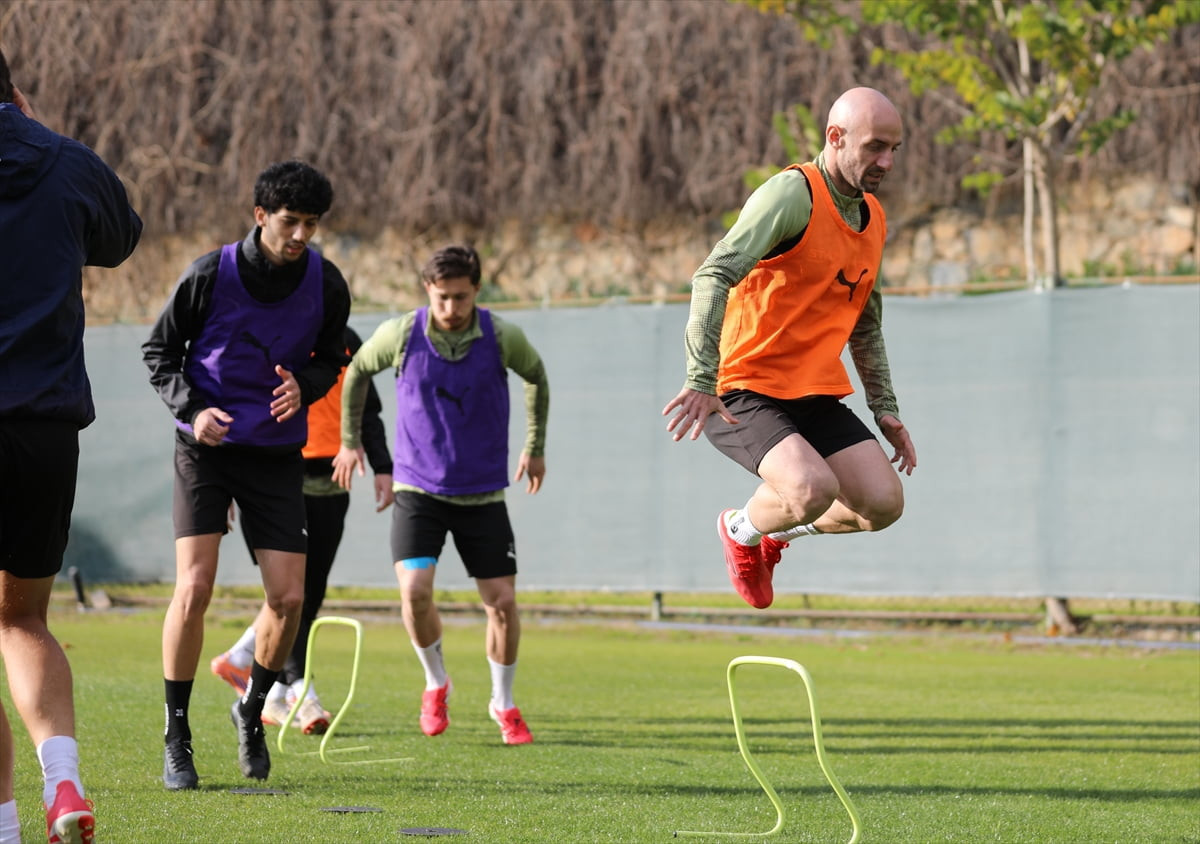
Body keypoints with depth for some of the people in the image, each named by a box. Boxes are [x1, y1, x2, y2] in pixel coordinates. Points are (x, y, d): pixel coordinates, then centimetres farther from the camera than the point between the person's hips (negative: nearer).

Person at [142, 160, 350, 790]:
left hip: (278, 455, 3)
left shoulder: (325, 284, -3)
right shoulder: (210, 275, -11)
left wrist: (303, 384, -11)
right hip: (207, 448, -3)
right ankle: (176, 738, -2)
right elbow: (158, 350, 1)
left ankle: (251, 711, 24)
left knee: (289, 598, -4)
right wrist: (190, 406, -16)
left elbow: (330, 358, 12)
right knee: (193, 589, -14)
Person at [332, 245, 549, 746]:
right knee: (415, 591, -18)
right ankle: (436, 682, 10)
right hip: (418, 487, -1)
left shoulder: (502, 338, -9)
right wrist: (349, 441, 16)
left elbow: (536, 377, 13)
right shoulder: (400, 335, -10)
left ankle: (503, 704, 21)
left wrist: (535, 448, 18)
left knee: (502, 602, -1)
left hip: (483, 493, 1)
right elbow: (358, 370, 11)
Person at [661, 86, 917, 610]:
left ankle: (779, 530, 22)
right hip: (743, 394, -8)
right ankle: (742, 529, 6)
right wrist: (702, 379, -35)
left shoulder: (874, 219, 12)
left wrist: (884, 407, 18)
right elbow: (713, 276, -26)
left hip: (817, 397, 8)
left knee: (884, 503, -9)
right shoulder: (792, 194, -15)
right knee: (814, 488, -30)